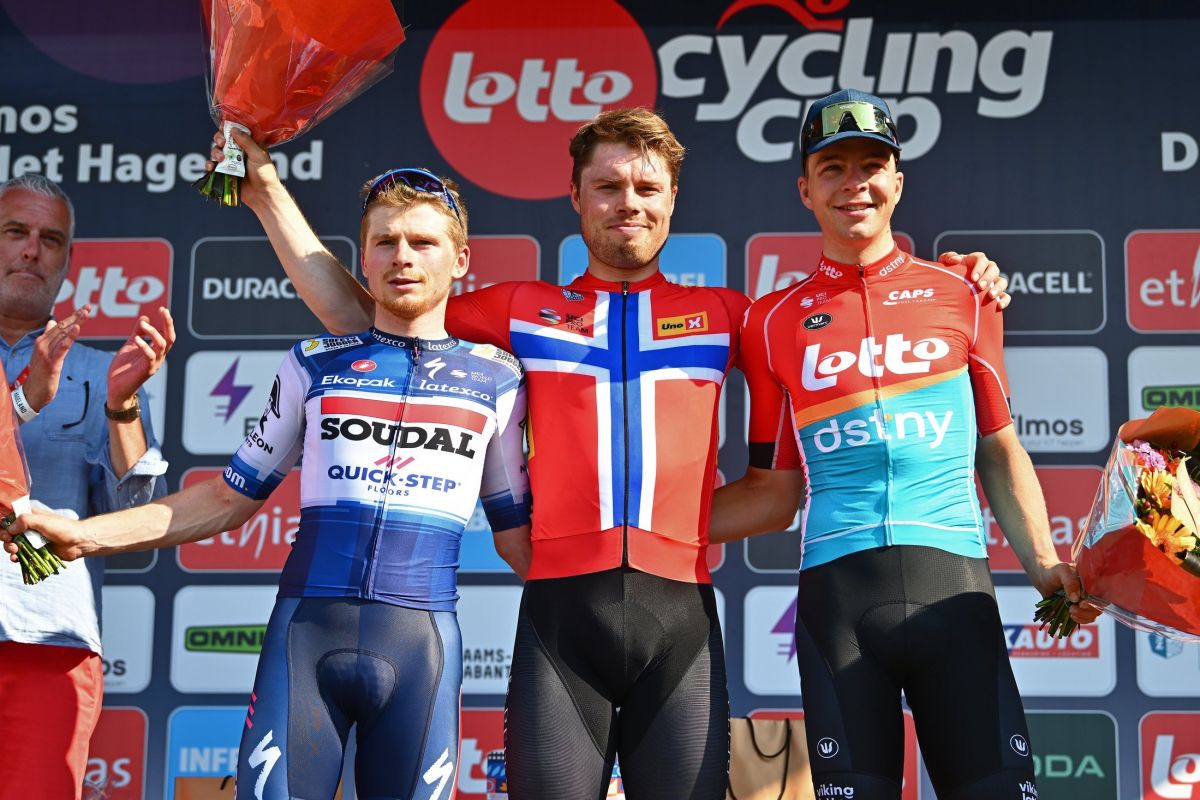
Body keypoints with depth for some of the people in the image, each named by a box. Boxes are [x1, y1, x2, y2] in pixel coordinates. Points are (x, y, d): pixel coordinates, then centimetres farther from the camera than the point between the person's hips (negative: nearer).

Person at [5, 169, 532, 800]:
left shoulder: (496, 379, 9)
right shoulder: (315, 364, 11)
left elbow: (515, 533, 15)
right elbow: (231, 500, 13)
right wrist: (88, 534, 5)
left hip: (423, 637, 0)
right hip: (308, 629, 0)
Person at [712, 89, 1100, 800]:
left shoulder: (961, 294, 12)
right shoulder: (776, 320, 11)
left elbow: (1000, 449, 16)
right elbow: (776, 491, 13)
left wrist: (1043, 562, 3)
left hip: (953, 584, 0)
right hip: (835, 592, 0)